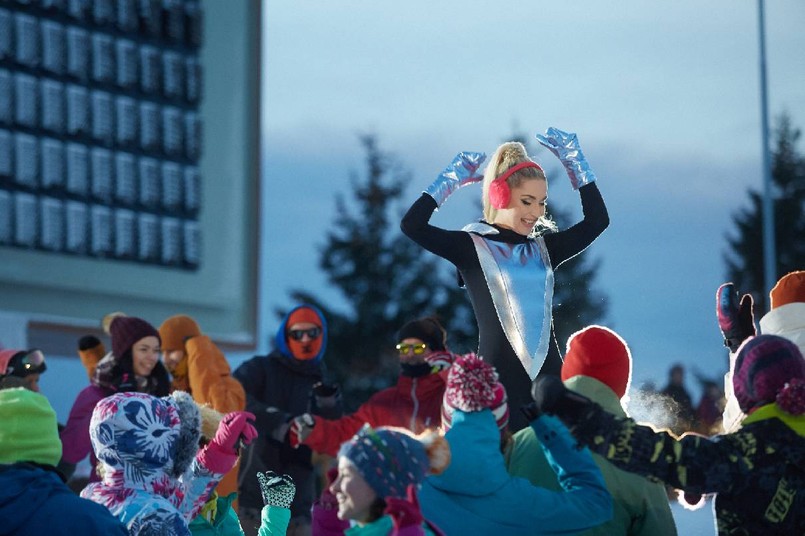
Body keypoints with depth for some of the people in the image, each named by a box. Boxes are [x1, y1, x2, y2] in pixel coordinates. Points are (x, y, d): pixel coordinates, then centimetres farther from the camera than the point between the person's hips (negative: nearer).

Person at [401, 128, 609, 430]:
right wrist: (450, 181, -3)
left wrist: (574, 163, 14)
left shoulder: (544, 249, 15)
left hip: (549, 375, 5)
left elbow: (597, 220, 16)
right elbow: (411, 226, -10)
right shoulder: (471, 246, 1)